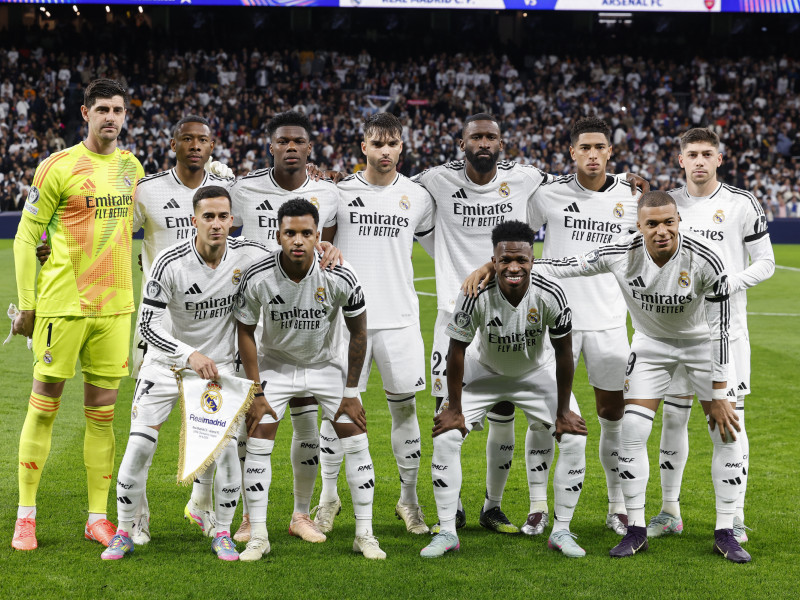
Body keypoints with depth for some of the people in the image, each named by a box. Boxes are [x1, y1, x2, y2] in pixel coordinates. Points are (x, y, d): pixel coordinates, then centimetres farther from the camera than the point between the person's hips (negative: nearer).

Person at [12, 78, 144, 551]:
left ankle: (98, 517, 13)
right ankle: (26, 516, 9)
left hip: (115, 305, 5)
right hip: (62, 304, -5)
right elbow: (26, 237, -3)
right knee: (44, 407, 1)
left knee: (103, 412, 7)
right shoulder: (58, 167, -6)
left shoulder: (132, 166, 10)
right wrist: (27, 304, -6)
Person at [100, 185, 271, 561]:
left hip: (218, 364, 1)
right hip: (166, 361, -1)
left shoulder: (249, 256, -13)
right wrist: (189, 354, -34)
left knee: (227, 448, -12)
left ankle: (223, 534, 8)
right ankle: (123, 534, 9)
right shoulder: (170, 263, -22)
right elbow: (147, 326, -22)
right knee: (139, 446, -9)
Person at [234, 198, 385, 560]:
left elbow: (358, 333, -9)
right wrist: (256, 392, -9)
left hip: (327, 363, 0)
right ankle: (258, 536, 2)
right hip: (275, 363, 0)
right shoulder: (258, 278, -24)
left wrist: (351, 392, -7)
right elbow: (246, 332, -8)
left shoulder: (340, 277, -25)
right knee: (258, 442, -9)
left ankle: (365, 535, 4)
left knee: (355, 441, -7)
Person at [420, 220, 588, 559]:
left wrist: (563, 411, -12)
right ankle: (447, 532, -1)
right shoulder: (476, 295, -32)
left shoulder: (550, 295, -30)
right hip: (484, 371, 0)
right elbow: (457, 351, -19)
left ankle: (561, 531, 4)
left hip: (537, 372, 1)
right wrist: (455, 409, -14)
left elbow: (564, 354, -17)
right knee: (445, 436, -13)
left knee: (574, 438, -11)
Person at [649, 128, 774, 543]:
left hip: (726, 327, -2)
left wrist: (729, 283, -15)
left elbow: (765, 263, 0)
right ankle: (670, 511, 16)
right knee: (674, 416, 5)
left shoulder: (742, 205, -2)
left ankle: (735, 518, 5)